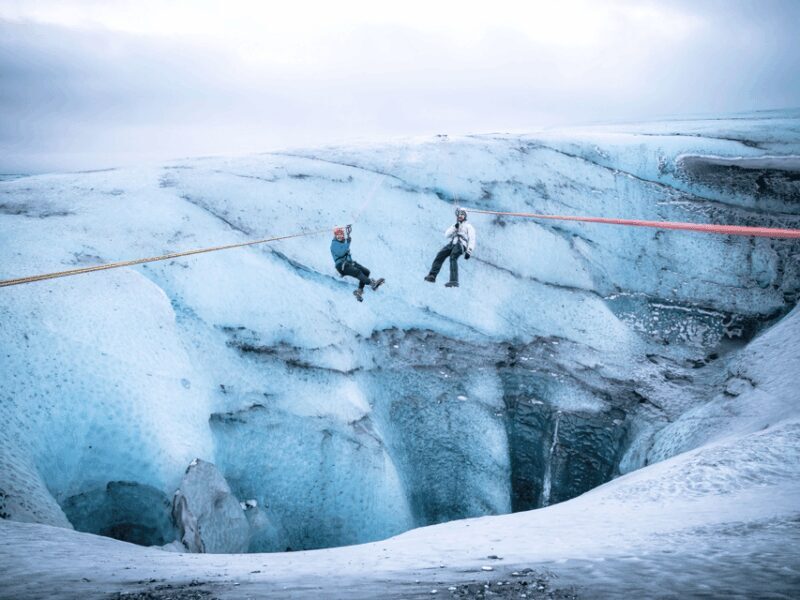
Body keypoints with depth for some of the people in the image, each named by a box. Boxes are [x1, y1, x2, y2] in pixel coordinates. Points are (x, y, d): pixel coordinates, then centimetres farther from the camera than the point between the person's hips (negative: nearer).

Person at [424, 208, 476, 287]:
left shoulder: (468, 226, 18)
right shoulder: (453, 226, 34)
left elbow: (472, 240, 5)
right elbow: (446, 235, 16)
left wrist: (469, 252, -10)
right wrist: (454, 227, 1)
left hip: (460, 245, -6)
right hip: (451, 244, 6)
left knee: (453, 258, -30)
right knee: (440, 255, -17)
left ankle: (454, 281, -41)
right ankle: (432, 275, -22)